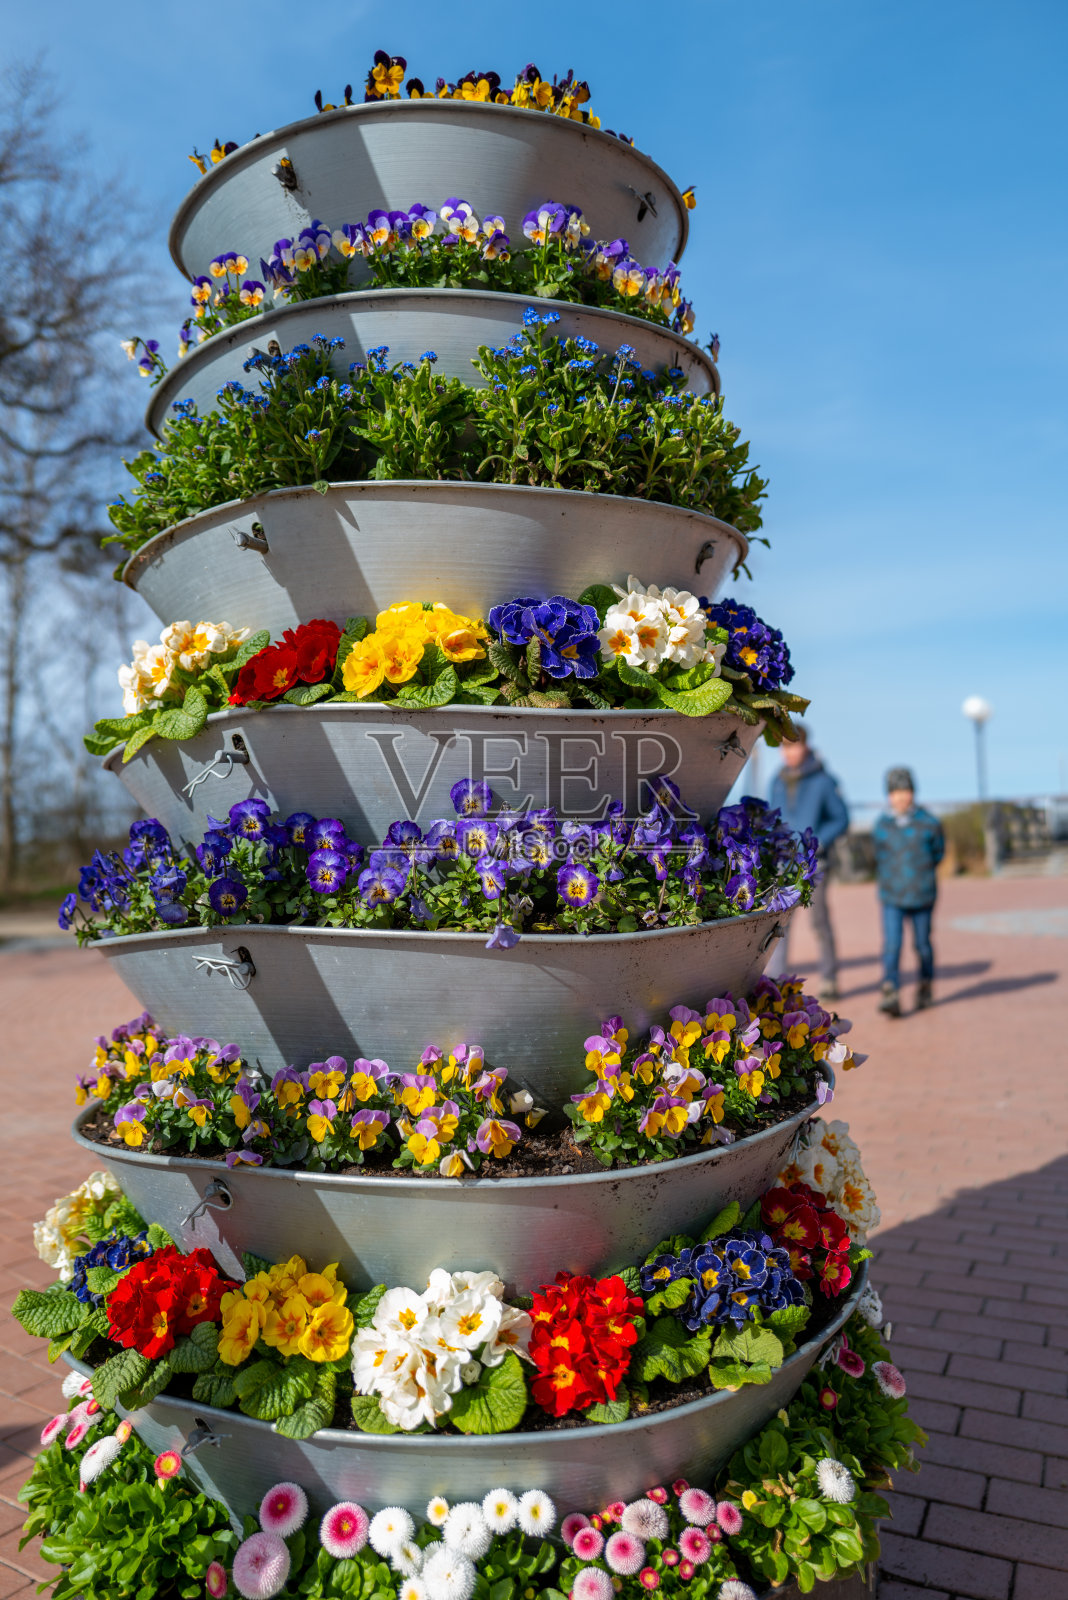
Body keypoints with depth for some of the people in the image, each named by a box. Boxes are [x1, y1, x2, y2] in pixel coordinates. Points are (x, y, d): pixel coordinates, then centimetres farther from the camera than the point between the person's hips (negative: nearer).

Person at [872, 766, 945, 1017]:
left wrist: (921, 871, 5)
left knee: (922, 944, 12)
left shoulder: (929, 823, -5)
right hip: (892, 898, 0)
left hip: (922, 895, 0)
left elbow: (938, 852, 9)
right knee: (891, 944, -11)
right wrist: (887, 880, 9)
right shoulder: (881, 826, 0)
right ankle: (891, 994, -15)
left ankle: (926, 987, 33)